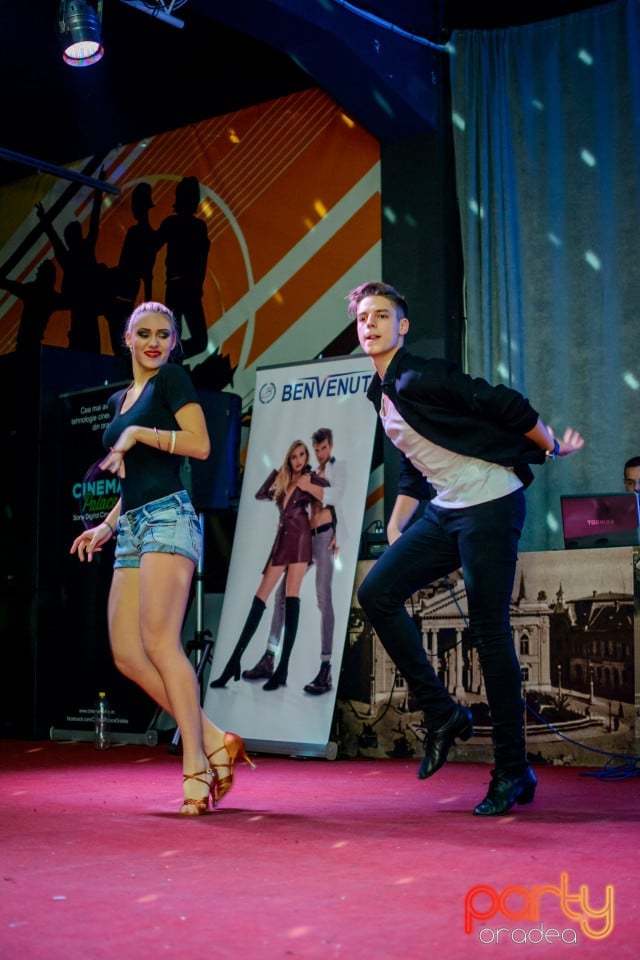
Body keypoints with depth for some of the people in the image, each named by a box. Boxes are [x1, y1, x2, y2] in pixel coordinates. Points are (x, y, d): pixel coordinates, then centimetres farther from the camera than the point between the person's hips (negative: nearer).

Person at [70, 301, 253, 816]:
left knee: (159, 642, -17)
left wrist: (138, 433, -10)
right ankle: (214, 741, 3)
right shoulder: (119, 399, 25)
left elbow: (200, 445, -10)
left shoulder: (172, 379, 3)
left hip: (168, 517, -8)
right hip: (132, 528, 8)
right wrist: (107, 526, 17)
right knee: (126, 653, -2)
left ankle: (196, 764, -12)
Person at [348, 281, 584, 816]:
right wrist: (395, 532, 24)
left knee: (490, 632, -7)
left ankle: (513, 772, 4)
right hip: (446, 512, 9)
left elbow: (508, 406, -15)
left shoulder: (421, 376, -13)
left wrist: (555, 449, -3)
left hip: (491, 505, -8)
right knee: (377, 592, -3)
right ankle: (442, 714, 6)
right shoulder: (381, 395, 14)